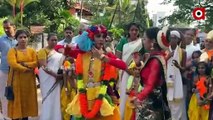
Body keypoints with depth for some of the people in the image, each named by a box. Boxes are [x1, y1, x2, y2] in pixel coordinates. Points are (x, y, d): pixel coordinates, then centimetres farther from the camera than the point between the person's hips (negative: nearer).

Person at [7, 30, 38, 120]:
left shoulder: (32, 51, 9)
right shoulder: (12, 50, -2)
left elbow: (35, 63, -3)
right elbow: (13, 64, -16)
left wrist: (24, 64, -15)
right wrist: (26, 69, -15)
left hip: (29, 80, 3)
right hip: (16, 80, -3)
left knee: (27, 100, 6)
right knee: (17, 100, -2)